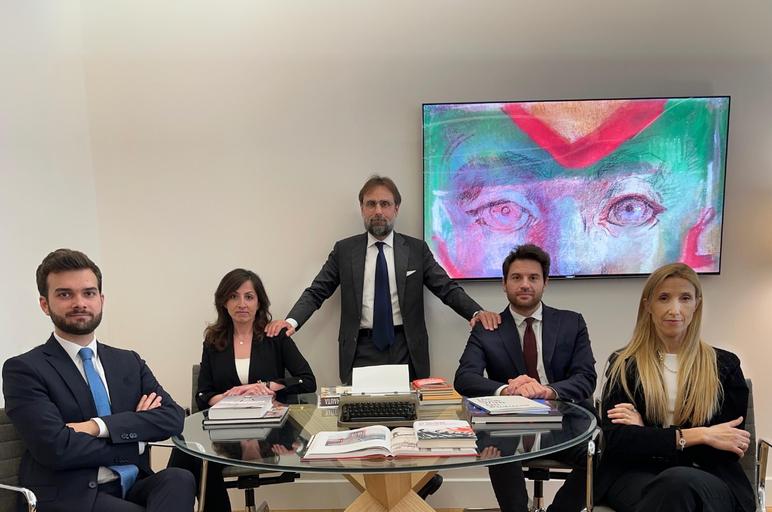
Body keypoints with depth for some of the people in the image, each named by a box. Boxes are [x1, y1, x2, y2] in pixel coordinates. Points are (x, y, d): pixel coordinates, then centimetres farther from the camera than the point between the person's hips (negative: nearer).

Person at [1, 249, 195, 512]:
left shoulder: (130, 362, 14)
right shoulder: (24, 369, -1)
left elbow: (173, 417, -1)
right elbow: (57, 448, -15)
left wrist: (97, 426, -14)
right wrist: (135, 442, -5)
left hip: (133, 486, 5)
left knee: (180, 479, -28)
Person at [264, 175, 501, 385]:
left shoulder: (417, 249, 5)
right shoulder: (344, 250, 6)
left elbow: (448, 289, 2)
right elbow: (316, 292, 4)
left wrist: (477, 312, -15)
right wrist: (291, 321, -14)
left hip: (406, 351, 0)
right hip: (361, 351, 0)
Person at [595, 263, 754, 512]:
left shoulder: (725, 365, 11)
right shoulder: (624, 365, 8)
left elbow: (729, 449, 4)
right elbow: (617, 439, -4)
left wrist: (647, 437, -5)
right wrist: (698, 435, -12)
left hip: (707, 477, 0)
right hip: (636, 474, 1)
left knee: (679, 483, -37)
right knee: (670, 489, -36)